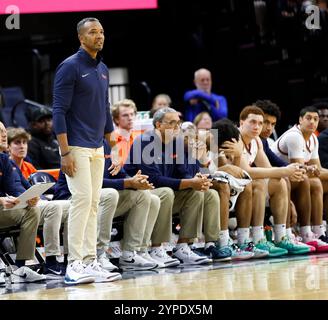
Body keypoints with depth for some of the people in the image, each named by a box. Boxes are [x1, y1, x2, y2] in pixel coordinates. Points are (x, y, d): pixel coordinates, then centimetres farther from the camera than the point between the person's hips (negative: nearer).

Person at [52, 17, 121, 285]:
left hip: (97, 149, 8)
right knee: (82, 199, -13)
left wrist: (112, 149, 17)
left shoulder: (103, 69, 14)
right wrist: (65, 153, -19)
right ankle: (74, 265, -11)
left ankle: (90, 262, 8)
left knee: (94, 203, 6)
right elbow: (59, 111, -13)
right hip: (77, 147, -8)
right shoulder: (70, 67, -10)